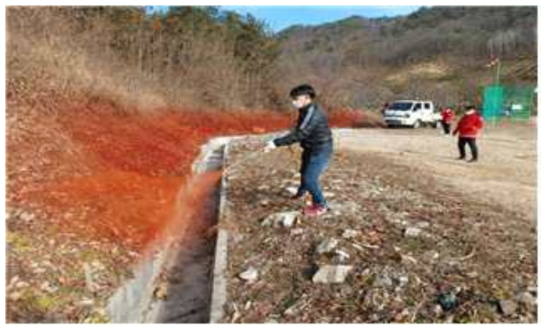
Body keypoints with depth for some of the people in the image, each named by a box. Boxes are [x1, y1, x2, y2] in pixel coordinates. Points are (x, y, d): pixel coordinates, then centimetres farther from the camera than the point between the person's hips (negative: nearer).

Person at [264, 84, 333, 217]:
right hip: (310, 148, 10)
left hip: (321, 150, -10)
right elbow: (298, 131, 8)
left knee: (310, 178, -11)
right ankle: (301, 192, 55)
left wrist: (276, 143, -39)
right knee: (304, 172, 27)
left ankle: (321, 206, 9)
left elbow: (299, 134, -37)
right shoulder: (305, 111, 1)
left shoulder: (313, 113, -30)